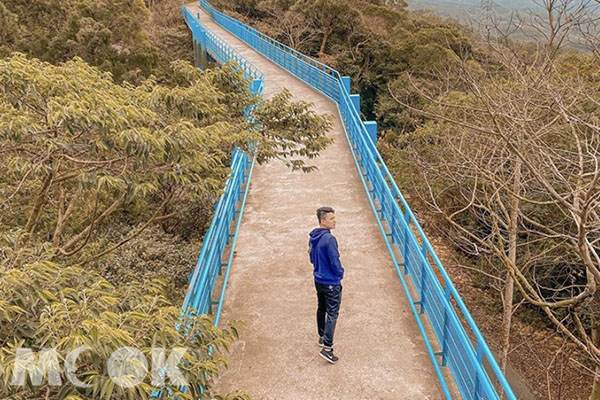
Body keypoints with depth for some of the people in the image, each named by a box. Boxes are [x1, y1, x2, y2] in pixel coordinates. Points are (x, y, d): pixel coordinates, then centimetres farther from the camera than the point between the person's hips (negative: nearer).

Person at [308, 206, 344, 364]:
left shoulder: (313, 237, 1)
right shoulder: (329, 239, -26)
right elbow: (335, 262, -22)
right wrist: (340, 273, -3)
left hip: (318, 279, 9)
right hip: (331, 283, -9)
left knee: (321, 309, 22)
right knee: (332, 314, -2)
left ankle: (322, 337, 38)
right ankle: (327, 348, -3)